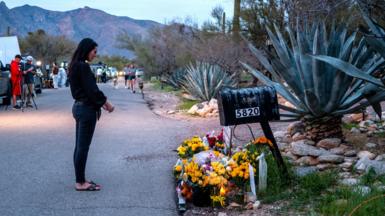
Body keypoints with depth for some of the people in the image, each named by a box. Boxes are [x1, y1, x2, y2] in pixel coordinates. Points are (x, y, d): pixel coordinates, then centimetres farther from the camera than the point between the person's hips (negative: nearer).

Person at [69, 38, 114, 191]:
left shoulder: (75, 66, 12)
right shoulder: (83, 66, -18)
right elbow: (92, 90, -18)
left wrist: (101, 103, 15)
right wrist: (106, 103, -5)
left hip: (79, 107, 10)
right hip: (86, 109, -10)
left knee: (79, 146, 13)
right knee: (83, 146, -3)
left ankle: (80, 180, 21)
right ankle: (81, 183, 4)